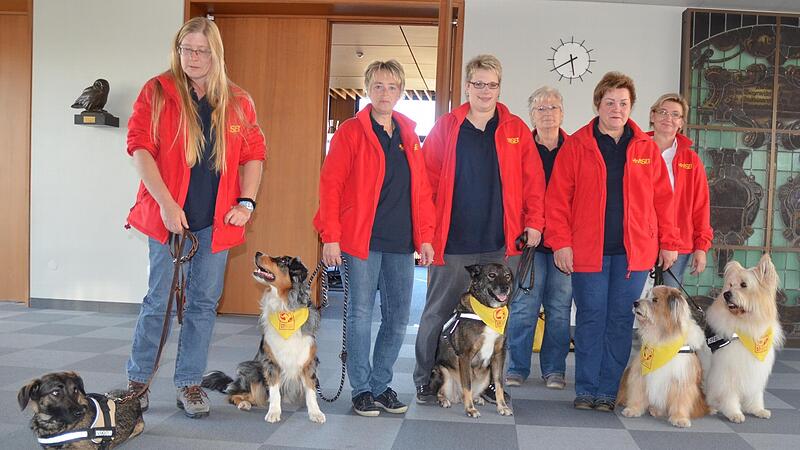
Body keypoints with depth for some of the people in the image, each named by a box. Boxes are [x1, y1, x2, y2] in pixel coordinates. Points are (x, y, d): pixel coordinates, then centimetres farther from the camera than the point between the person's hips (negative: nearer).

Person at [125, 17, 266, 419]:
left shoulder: (237, 102, 8)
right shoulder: (157, 93, 0)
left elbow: (253, 154, 11)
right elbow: (140, 149, -8)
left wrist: (246, 202, 0)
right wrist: (167, 204, -16)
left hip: (217, 220, 3)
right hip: (170, 216, -3)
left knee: (204, 303, 8)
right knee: (159, 300, 3)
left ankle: (189, 383, 20)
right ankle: (137, 380, 21)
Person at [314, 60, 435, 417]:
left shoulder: (409, 135, 14)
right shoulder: (351, 131, -1)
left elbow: (421, 189, 14)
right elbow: (330, 184, -6)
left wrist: (425, 236, 7)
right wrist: (330, 237, -12)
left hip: (401, 243, 5)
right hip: (362, 240, -5)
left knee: (398, 318, 8)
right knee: (361, 314, 1)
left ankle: (381, 386, 22)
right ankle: (362, 389, 14)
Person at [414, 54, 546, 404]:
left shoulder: (516, 130, 7)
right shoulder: (446, 127, 3)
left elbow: (533, 180, 6)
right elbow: (426, 178, 1)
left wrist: (534, 221, -2)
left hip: (501, 244, 1)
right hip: (452, 243, -1)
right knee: (437, 313, 6)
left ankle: (491, 381, 24)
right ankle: (424, 379, 19)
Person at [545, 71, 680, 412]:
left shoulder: (647, 148, 9)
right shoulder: (576, 145, 1)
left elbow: (663, 198, 11)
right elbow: (557, 198, -3)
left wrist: (669, 243, 7)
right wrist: (560, 242, -9)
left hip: (634, 251, 2)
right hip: (588, 251, -2)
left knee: (621, 320, 6)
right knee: (590, 320, 3)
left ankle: (608, 391, 16)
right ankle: (586, 390, 13)